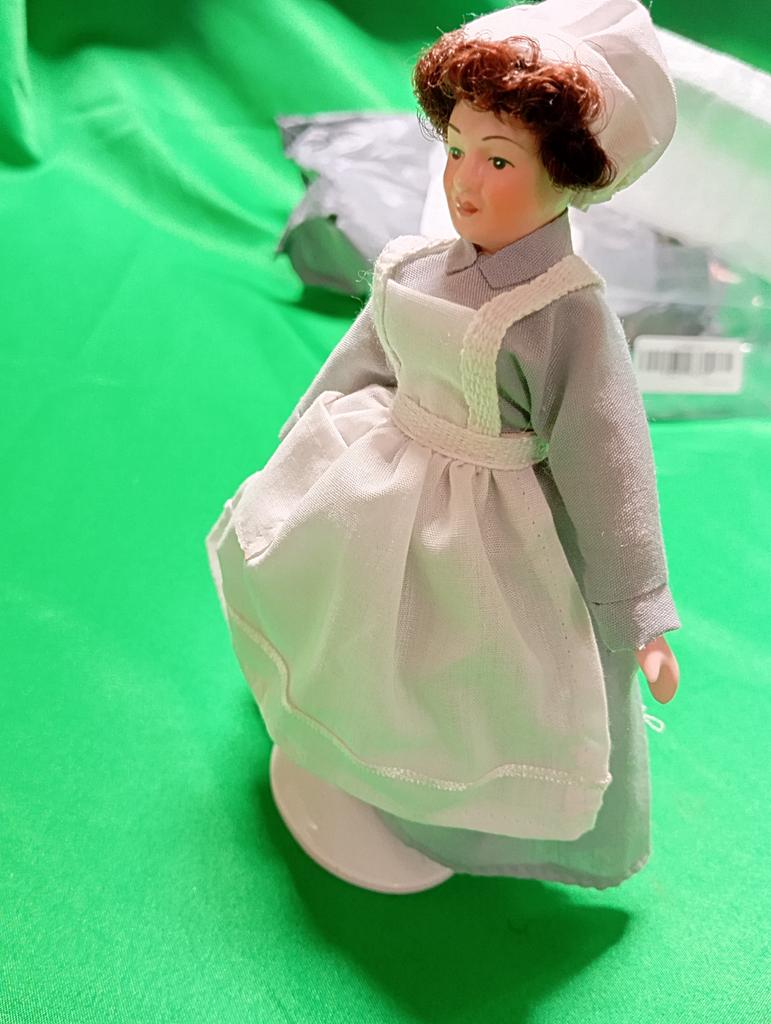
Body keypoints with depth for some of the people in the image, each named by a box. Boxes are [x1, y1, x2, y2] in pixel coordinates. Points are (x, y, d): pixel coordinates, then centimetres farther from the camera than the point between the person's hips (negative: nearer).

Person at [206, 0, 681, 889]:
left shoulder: (567, 312, -24)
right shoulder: (414, 267, -6)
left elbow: (605, 465, -21)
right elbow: (359, 364, 10)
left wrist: (638, 621, -17)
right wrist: (296, 455, 22)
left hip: (486, 538, -7)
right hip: (379, 504, 8)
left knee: (499, 699, 8)